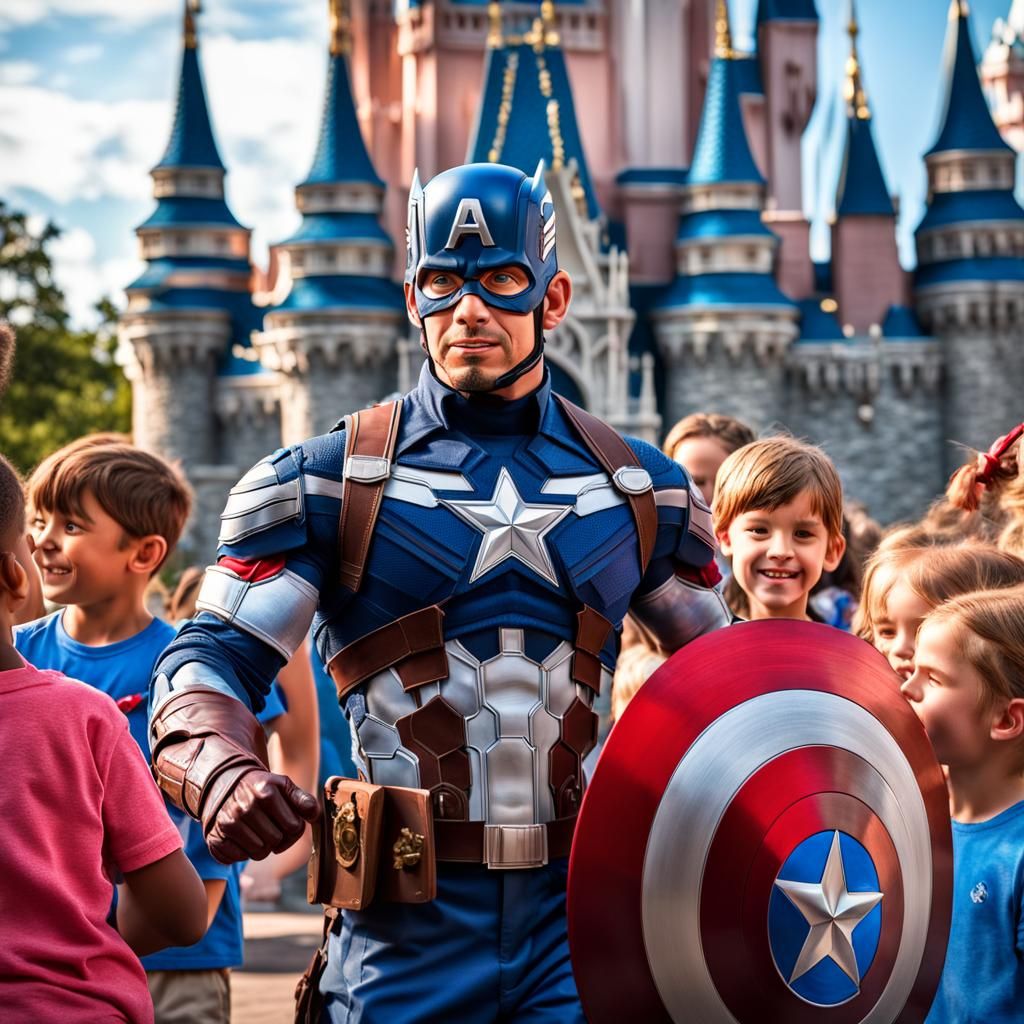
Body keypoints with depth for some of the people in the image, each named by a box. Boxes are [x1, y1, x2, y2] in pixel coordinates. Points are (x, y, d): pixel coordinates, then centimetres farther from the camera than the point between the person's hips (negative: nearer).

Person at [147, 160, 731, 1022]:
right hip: (405, 927, -2)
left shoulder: (637, 488, 11)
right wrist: (223, 775, -25)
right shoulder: (325, 482, 3)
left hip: (578, 911, 2)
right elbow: (209, 662, -3)